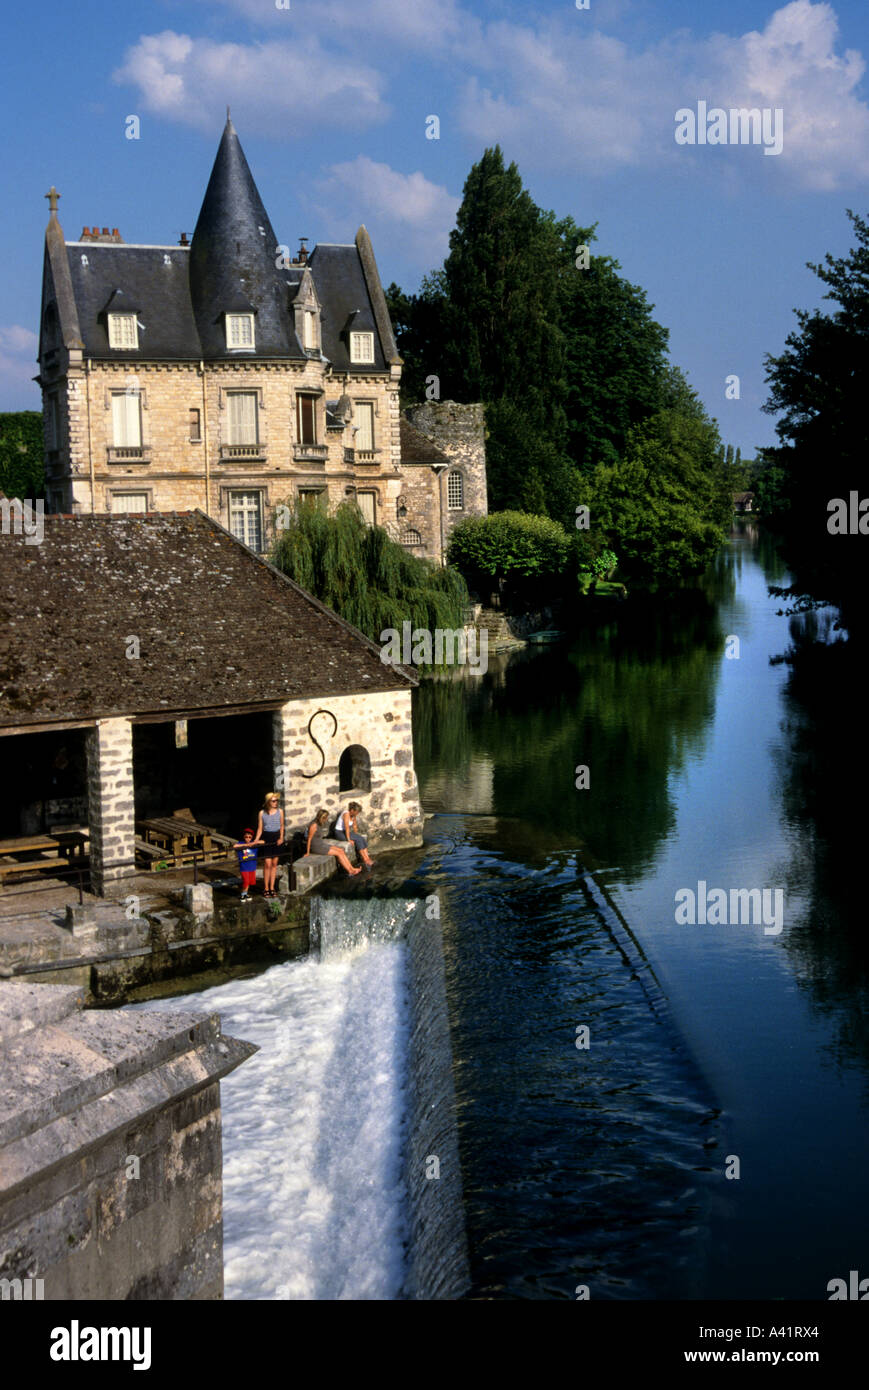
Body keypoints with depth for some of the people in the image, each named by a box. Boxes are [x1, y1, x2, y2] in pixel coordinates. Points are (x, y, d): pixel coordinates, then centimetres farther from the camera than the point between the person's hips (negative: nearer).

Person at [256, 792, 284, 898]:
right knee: (267, 864, -8)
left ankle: (272, 888, 15)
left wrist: (281, 837, -3)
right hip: (266, 838, -2)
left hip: (276, 837, 2)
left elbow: (282, 826, 10)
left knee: (274, 864, 6)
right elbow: (260, 829, 1)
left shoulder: (280, 811, 2)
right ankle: (266, 889, 3)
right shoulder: (262, 813, -3)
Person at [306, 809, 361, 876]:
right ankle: (350, 872, -9)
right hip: (316, 848, -9)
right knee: (338, 853, -14)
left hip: (321, 845, 9)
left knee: (341, 850, -3)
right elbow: (309, 839, -16)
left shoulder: (319, 824, 6)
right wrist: (307, 853, -10)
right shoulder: (314, 825, -22)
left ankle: (352, 869, -9)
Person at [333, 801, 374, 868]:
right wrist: (349, 840, -28)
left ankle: (367, 859, -18)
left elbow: (354, 826, 14)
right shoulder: (346, 814, -24)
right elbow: (347, 827, -27)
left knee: (363, 839, -12)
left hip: (346, 832, 8)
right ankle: (365, 860, -17)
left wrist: (357, 835, 8)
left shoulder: (353, 815, 2)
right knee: (358, 840, -23)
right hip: (340, 833, -8)